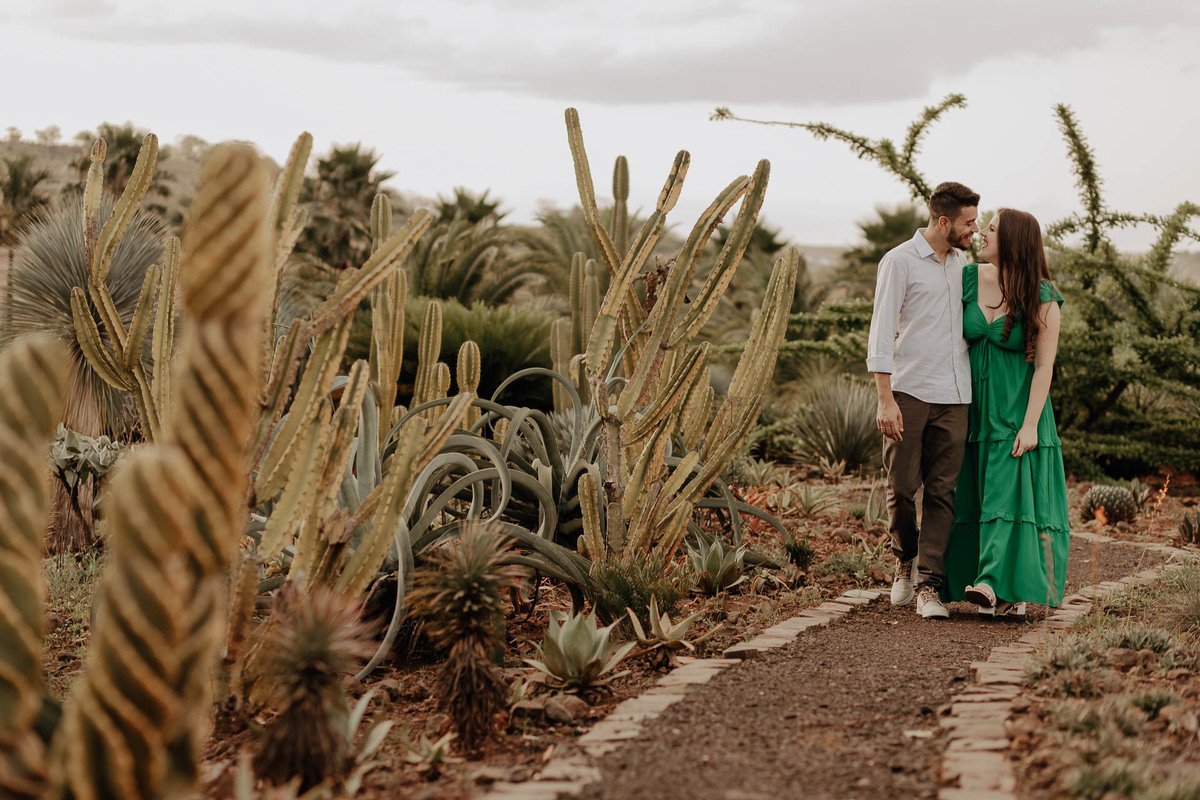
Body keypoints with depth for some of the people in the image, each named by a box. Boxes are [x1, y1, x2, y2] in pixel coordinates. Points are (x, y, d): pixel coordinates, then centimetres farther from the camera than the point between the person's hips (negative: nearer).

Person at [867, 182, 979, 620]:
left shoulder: (961, 262, 15)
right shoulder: (899, 262, -3)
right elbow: (881, 333, -8)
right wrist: (885, 399, -16)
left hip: (953, 397, 5)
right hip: (909, 392, -5)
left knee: (942, 492, -1)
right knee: (902, 488, 0)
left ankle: (928, 585, 1)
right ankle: (905, 561, 24)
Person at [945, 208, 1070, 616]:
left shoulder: (1041, 299, -9)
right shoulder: (968, 278, 3)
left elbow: (1044, 366, -11)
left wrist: (1030, 424, -16)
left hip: (1017, 409, -4)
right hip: (975, 409, 4)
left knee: (1014, 489, -11)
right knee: (974, 496, 2)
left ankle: (1000, 585, -20)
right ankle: (1005, 594, 7)